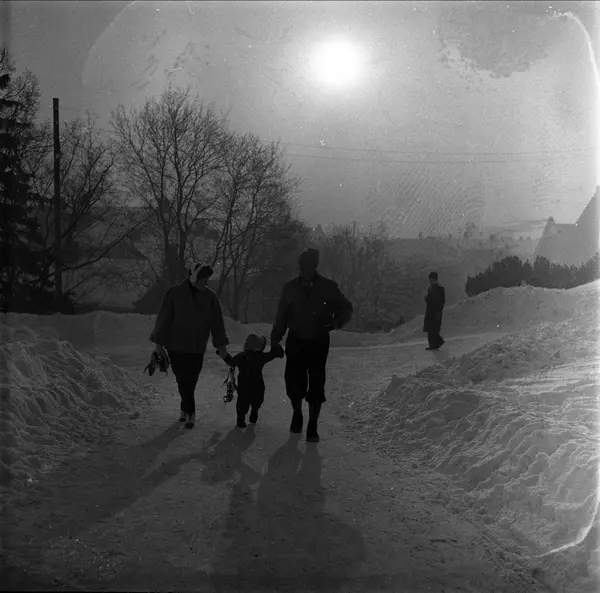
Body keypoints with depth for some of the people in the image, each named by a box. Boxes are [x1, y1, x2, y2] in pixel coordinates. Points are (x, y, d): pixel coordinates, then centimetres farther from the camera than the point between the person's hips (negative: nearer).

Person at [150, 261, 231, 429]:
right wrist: (158, 342, -4)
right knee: (183, 380, -3)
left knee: (191, 381, 3)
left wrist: (221, 345, 4)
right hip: (176, 345, -2)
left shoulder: (210, 296, 2)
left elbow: (217, 322, 5)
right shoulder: (175, 293, -6)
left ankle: (184, 409, 18)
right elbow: (163, 318, -4)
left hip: (197, 347, 2)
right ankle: (190, 413, 6)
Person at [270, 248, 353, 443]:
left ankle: (312, 427, 13)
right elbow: (281, 317, 5)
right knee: (294, 383, 1)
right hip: (295, 343, 1)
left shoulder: (328, 287, -4)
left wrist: (336, 323, -14)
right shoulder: (290, 288, 0)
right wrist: (275, 339, -1)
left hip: (318, 344, -1)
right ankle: (297, 414, 30)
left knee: (316, 386, -1)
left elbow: (346, 309, 5)